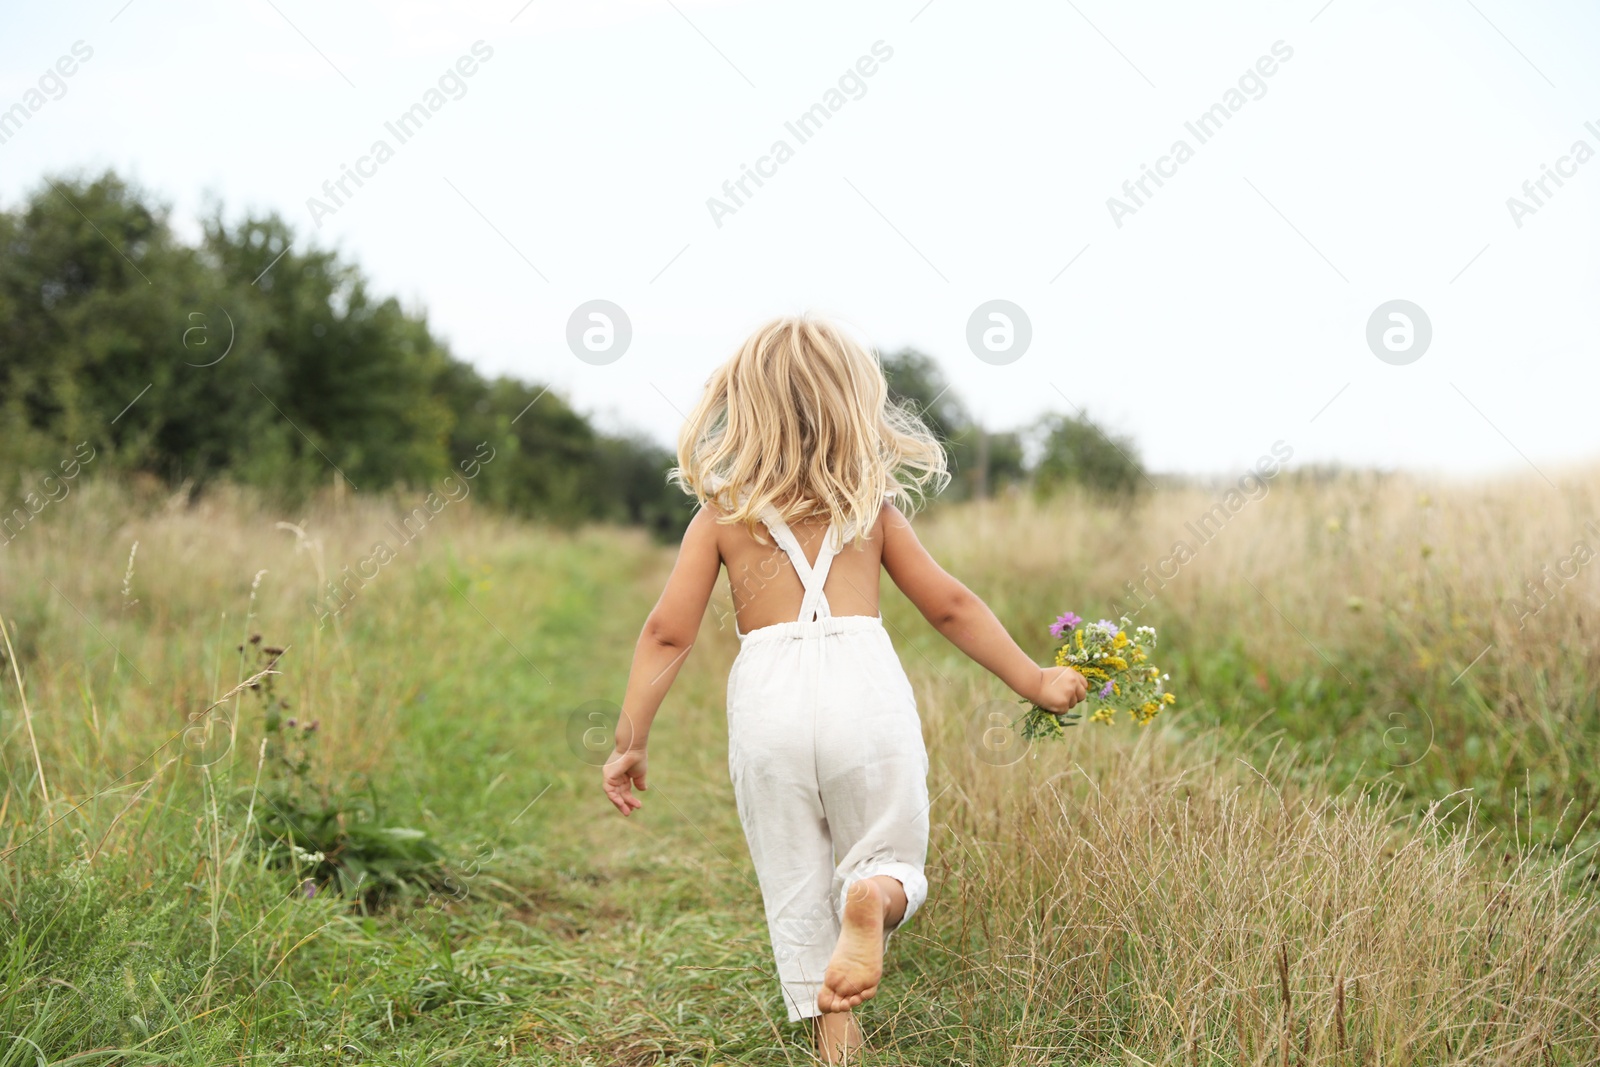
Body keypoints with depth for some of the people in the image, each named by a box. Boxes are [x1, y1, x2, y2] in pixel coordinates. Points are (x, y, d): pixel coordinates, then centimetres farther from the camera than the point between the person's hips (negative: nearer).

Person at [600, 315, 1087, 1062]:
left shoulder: (721, 515, 10)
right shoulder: (872, 507, 13)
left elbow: (667, 633, 4)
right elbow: (950, 607, 16)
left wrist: (629, 741, 10)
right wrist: (1035, 683, 25)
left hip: (767, 700, 0)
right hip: (865, 690, 0)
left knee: (797, 892, 12)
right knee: (889, 859, 15)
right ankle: (871, 900, -20)